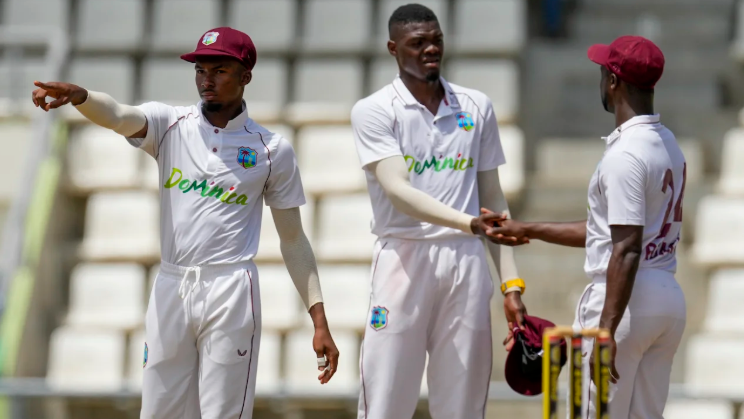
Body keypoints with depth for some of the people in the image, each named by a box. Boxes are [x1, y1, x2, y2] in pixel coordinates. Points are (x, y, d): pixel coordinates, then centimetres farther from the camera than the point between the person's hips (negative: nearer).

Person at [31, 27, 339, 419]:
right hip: (170, 289, 2)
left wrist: (319, 320, 0)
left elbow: (293, 240, 8)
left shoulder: (273, 150, 5)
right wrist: (79, 96, -38)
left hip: (231, 294, -2)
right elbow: (118, 116, -14)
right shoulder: (169, 125, 7)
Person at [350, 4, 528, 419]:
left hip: (467, 263, 3)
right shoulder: (375, 111, 0)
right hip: (404, 259, -3)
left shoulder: (477, 108, 13)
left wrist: (511, 283, 8)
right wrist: (468, 223, -29)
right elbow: (397, 190, -14)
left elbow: (493, 198, 15)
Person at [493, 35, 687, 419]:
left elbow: (627, 249, -23)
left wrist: (606, 329, -26)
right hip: (670, 300, 9)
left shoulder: (625, 154, -16)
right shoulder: (669, 146, 14)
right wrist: (528, 230, 25)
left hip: (627, 300, -9)